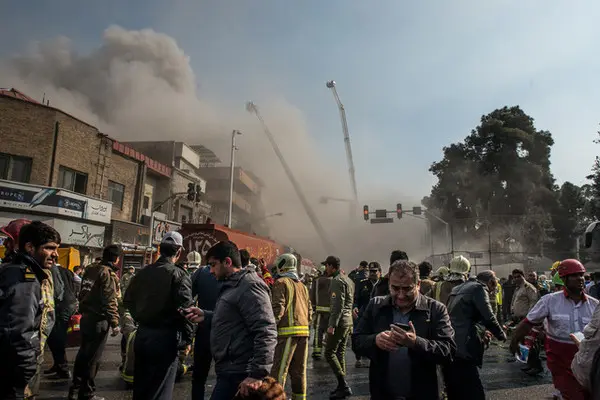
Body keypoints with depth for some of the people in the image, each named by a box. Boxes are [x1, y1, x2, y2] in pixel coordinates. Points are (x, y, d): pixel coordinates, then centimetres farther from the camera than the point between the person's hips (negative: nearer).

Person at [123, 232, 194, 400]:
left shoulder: (143, 272, 4)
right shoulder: (179, 275, -14)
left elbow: (128, 300, 15)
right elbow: (185, 309, -20)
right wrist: (187, 339, -8)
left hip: (142, 334, 6)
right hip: (165, 337, -6)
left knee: (140, 386, 20)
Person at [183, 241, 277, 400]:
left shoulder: (249, 286, -18)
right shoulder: (232, 286, 16)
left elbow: (266, 332, -25)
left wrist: (257, 374, -26)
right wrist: (206, 316, 9)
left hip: (237, 373, -10)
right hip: (229, 369, 10)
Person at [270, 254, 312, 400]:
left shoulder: (281, 282, -2)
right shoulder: (302, 285, 19)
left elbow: (278, 308, -13)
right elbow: (310, 310, 18)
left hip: (288, 331, -7)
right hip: (304, 331, 7)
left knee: (279, 371, -6)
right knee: (299, 370, 13)